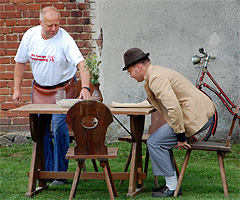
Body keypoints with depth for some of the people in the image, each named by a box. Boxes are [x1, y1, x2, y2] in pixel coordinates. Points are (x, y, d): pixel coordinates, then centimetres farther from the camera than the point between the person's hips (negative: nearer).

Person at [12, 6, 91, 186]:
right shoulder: (30, 35, -9)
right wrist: (17, 89, 2)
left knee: (59, 128, -13)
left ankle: (60, 173, -4)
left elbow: (81, 63, -31)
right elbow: (21, 62, 4)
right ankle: (46, 171, 18)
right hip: (40, 88, 4)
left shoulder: (65, 39, -22)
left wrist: (85, 87, -46)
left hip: (63, 88, -4)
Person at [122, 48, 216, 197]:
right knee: (162, 140, 18)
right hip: (204, 114, 11)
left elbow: (174, 108, -26)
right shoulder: (158, 72, 19)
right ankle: (171, 184, 19)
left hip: (197, 117, -11)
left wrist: (181, 137, -21)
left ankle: (172, 187, -2)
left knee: (155, 142, -8)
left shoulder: (156, 79, -16)